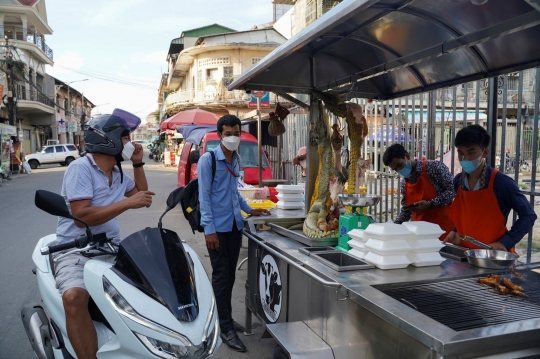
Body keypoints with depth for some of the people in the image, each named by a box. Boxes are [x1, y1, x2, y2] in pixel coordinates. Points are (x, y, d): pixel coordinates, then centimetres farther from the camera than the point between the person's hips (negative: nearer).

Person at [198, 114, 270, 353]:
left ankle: (226, 319, 29)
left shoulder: (236, 159, 10)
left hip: (235, 225, 7)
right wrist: (209, 229, -17)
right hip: (218, 227, -6)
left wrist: (249, 210, 18)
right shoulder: (207, 160, -11)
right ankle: (225, 328, 12)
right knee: (221, 276, 1)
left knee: (230, 275, 14)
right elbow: (204, 197, -13)